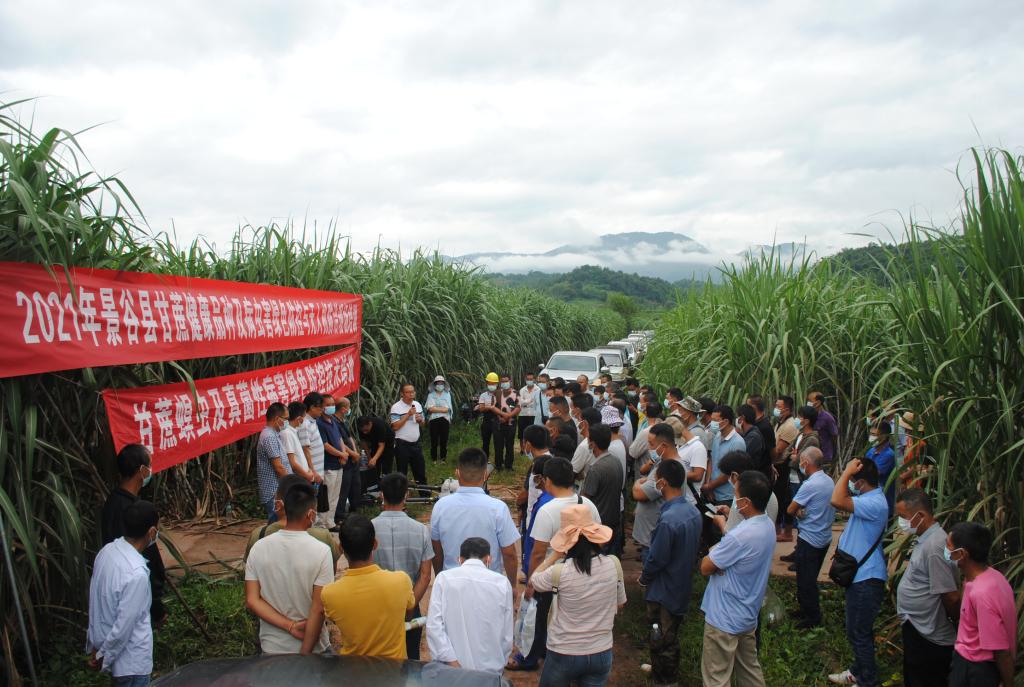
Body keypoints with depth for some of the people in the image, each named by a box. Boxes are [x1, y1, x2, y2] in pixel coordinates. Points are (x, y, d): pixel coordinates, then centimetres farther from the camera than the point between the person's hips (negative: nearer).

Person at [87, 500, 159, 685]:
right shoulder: (136, 573, -33)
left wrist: (96, 644, 16)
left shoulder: (107, 550, -8)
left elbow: (96, 599, 5)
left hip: (105, 642, 8)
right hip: (131, 658, -8)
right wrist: (103, 656, -9)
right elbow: (124, 626, -26)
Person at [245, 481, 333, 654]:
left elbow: (252, 601, -9)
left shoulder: (258, 548, -8)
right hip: (311, 648, -3)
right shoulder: (321, 551, -19)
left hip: (272, 647, 3)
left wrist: (290, 626, -11)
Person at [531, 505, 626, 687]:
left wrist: (555, 556, 3)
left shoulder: (560, 572, -22)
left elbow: (533, 580, -1)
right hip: (602, 653, 3)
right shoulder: (613, 565, -14)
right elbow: (619, 604, 3)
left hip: (563, 655, -2)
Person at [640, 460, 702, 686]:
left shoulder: (668, 519, -32)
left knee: (662, 639, 12)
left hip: (664, 590, -8)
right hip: (682, 584, 8)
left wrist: (644, 578, -5)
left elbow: (656, 559, -24)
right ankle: (661, 668, 45)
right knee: (670, 634, 26)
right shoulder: (693, 510, -5)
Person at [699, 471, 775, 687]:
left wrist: (712, 552, -3)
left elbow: (705, 568, -21)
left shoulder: (740, 536, -31)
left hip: (724, 619, -8)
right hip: (748, 615, 9)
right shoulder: (768, 526, -3)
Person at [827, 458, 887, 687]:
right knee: (857, 631, 24)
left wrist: (847, 472, -29)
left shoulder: (875, 503, -28)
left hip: (866, 579, -11)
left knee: (859, 633, 2)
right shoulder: (867, 497, 5)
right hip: (859, 574, 11)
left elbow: (837, 501, -38)